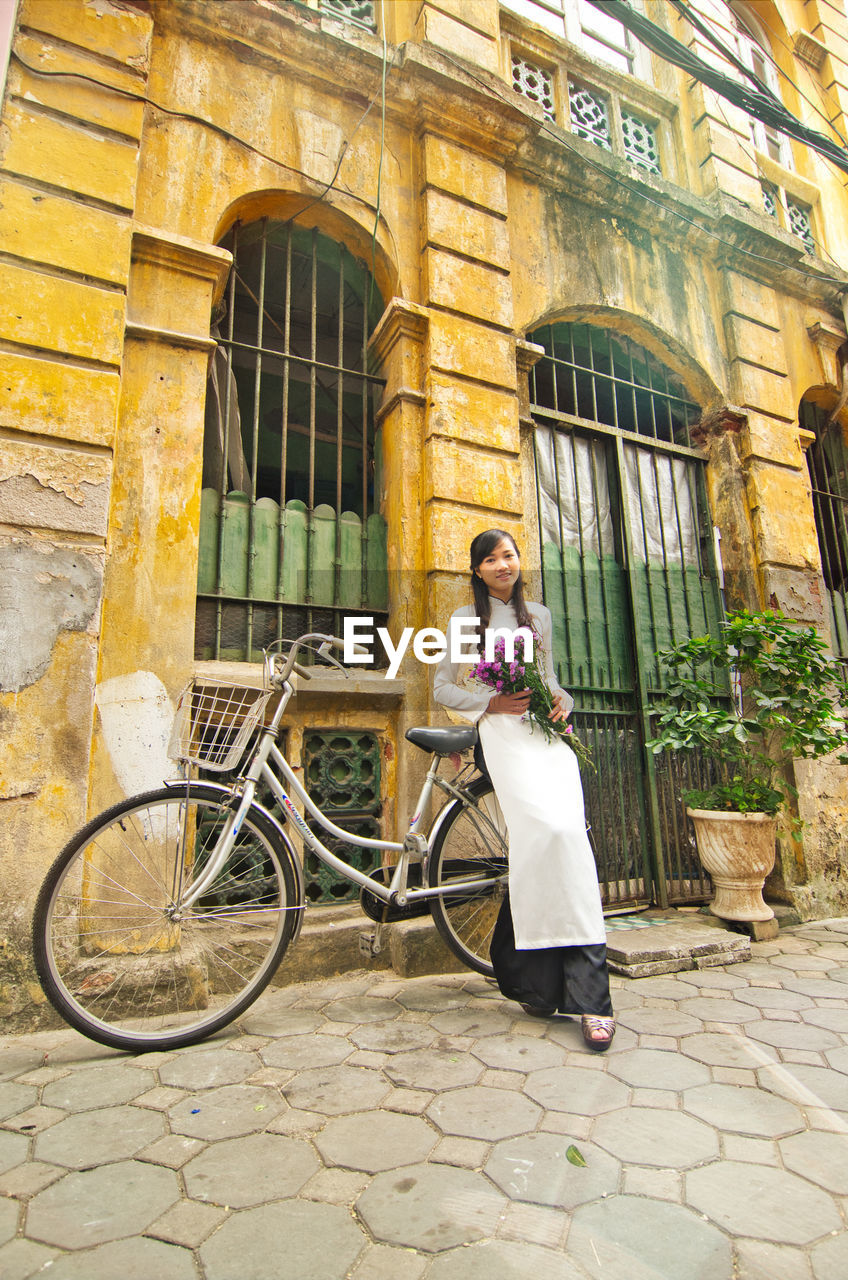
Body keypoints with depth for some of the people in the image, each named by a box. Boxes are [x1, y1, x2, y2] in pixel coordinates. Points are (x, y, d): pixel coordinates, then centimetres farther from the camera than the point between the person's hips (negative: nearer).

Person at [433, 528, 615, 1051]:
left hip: (548, 733, 4)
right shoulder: (465, 618, 12)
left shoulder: (540, 615, 22)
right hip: (502, 732, -4)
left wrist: (561, 699, 3)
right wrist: (492, 703, -6)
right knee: (545, 828, -24)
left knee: (567, 832, -17)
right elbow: (443, 687, 9)